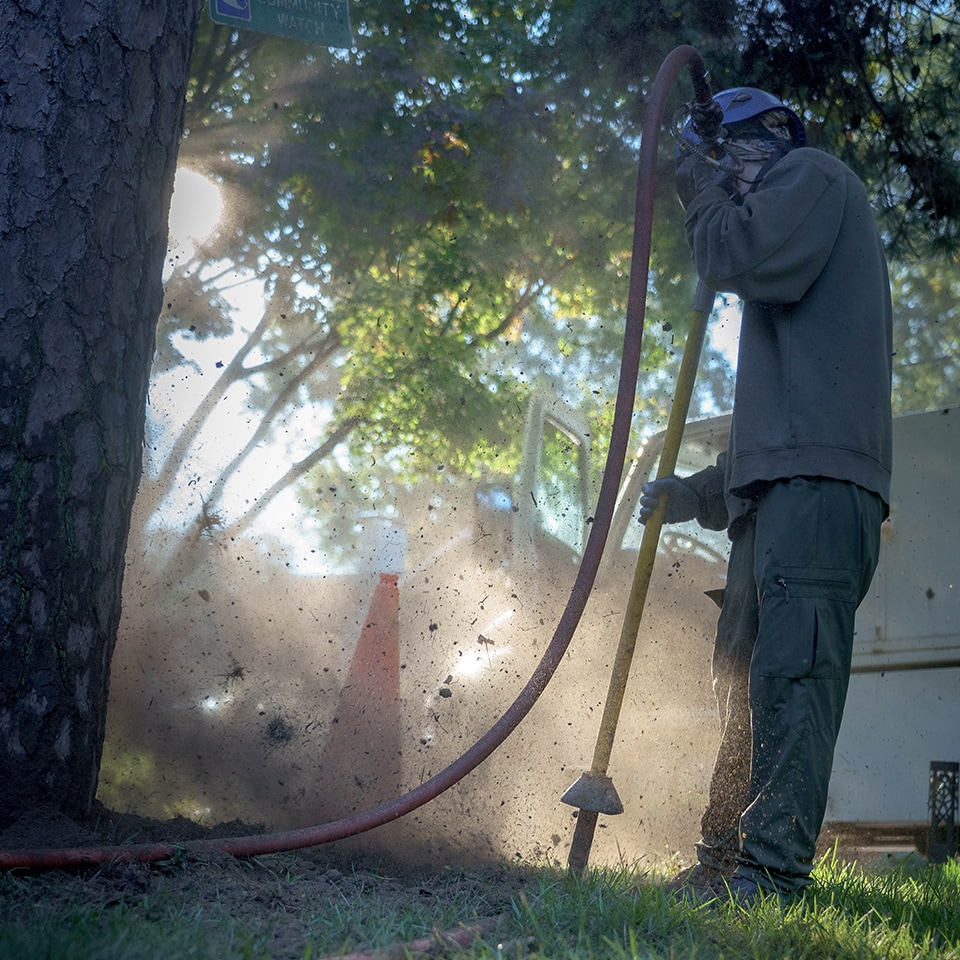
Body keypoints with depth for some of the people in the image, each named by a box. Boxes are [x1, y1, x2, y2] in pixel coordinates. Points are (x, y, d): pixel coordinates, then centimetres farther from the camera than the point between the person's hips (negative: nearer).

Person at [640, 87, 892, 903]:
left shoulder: (811, 175, 9)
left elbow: (741, 260, -13)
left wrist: (703, 186, 7)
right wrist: (699, 494, 31)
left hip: (817, 480, -11)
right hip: (779, 486, 11)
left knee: (789, 670, -17)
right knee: (746, 678, 9)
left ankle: (771, 871, -22)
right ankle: (722, 861, 12)